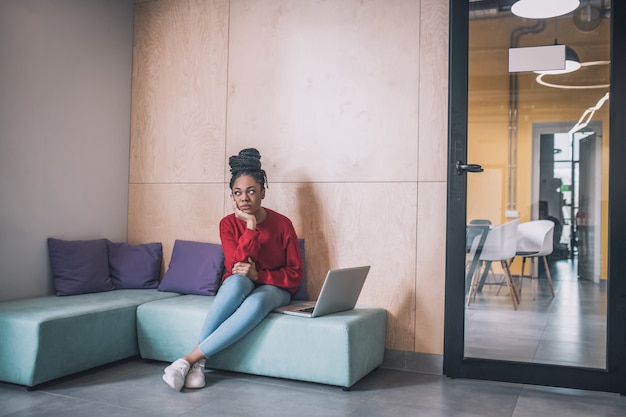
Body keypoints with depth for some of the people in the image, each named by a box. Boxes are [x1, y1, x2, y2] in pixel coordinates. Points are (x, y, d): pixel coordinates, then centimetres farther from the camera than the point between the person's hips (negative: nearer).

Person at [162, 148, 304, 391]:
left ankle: (191, 358, -36)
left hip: (273, 288, 0)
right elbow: (235, 267, -18)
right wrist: (251, 225, -24)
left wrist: (259, 275, -22)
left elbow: (296, 274, -6)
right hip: (239, 288, 1)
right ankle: (198, 363, -38)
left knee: (257, 301, -39)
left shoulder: (282, 224, -8)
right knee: (237, 280, -38)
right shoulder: (228, 224, -5)